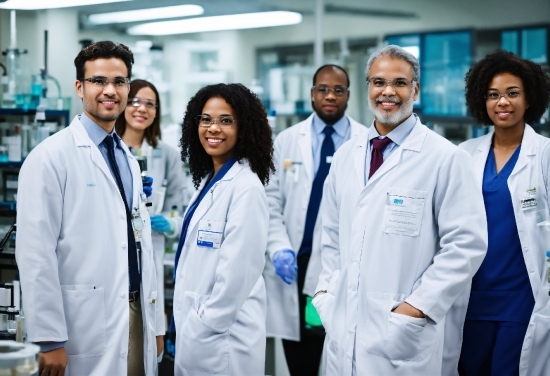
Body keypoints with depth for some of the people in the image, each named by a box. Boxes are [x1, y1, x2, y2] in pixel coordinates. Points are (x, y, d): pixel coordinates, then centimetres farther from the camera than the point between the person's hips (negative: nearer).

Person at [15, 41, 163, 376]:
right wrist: (49, 339, -17)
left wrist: (155, 322, 14)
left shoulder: (128, 159, 13)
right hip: (87, 327, -7)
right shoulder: (51, 156, -10)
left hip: (136, 314, 7)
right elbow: (36, 252, -15)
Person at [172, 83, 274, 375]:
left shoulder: (245, 187, -17)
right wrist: (187, 325, 12)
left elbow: (238, 272, -21)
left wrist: (204, 326, -16)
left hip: (221, 333, -8)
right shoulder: (208, 180, 10)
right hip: (197, 328, 8)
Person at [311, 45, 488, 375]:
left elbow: (467, 244, -12)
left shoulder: (446, 159, -9)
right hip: (343, 323, 5)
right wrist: (327, 289, 9)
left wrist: (418, 307, -14)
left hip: (404, 331, -5)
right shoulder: (346, 156, 9)